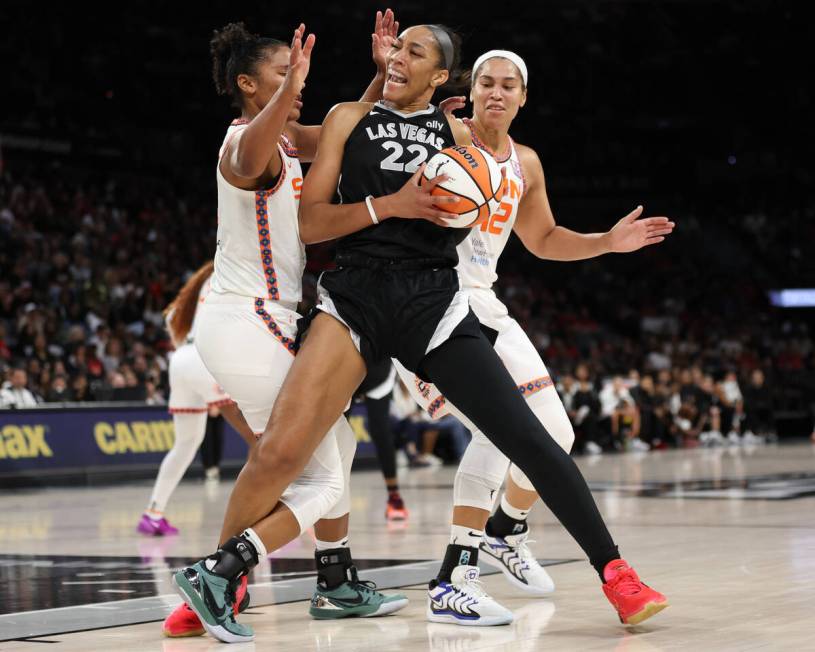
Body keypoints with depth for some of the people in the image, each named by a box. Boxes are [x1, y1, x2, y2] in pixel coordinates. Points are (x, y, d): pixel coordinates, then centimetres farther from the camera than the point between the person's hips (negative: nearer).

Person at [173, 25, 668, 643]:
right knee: (281, 449, -15)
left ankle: (614, 573, 5)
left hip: (434, 297, 1)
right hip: (356, 294, -1)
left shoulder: (458, 133, 13)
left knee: (529, 439, -6)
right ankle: (217, 575, 6)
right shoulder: (350, 117, 9)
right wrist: (390, 205, -13)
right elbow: (309, 223, 1)